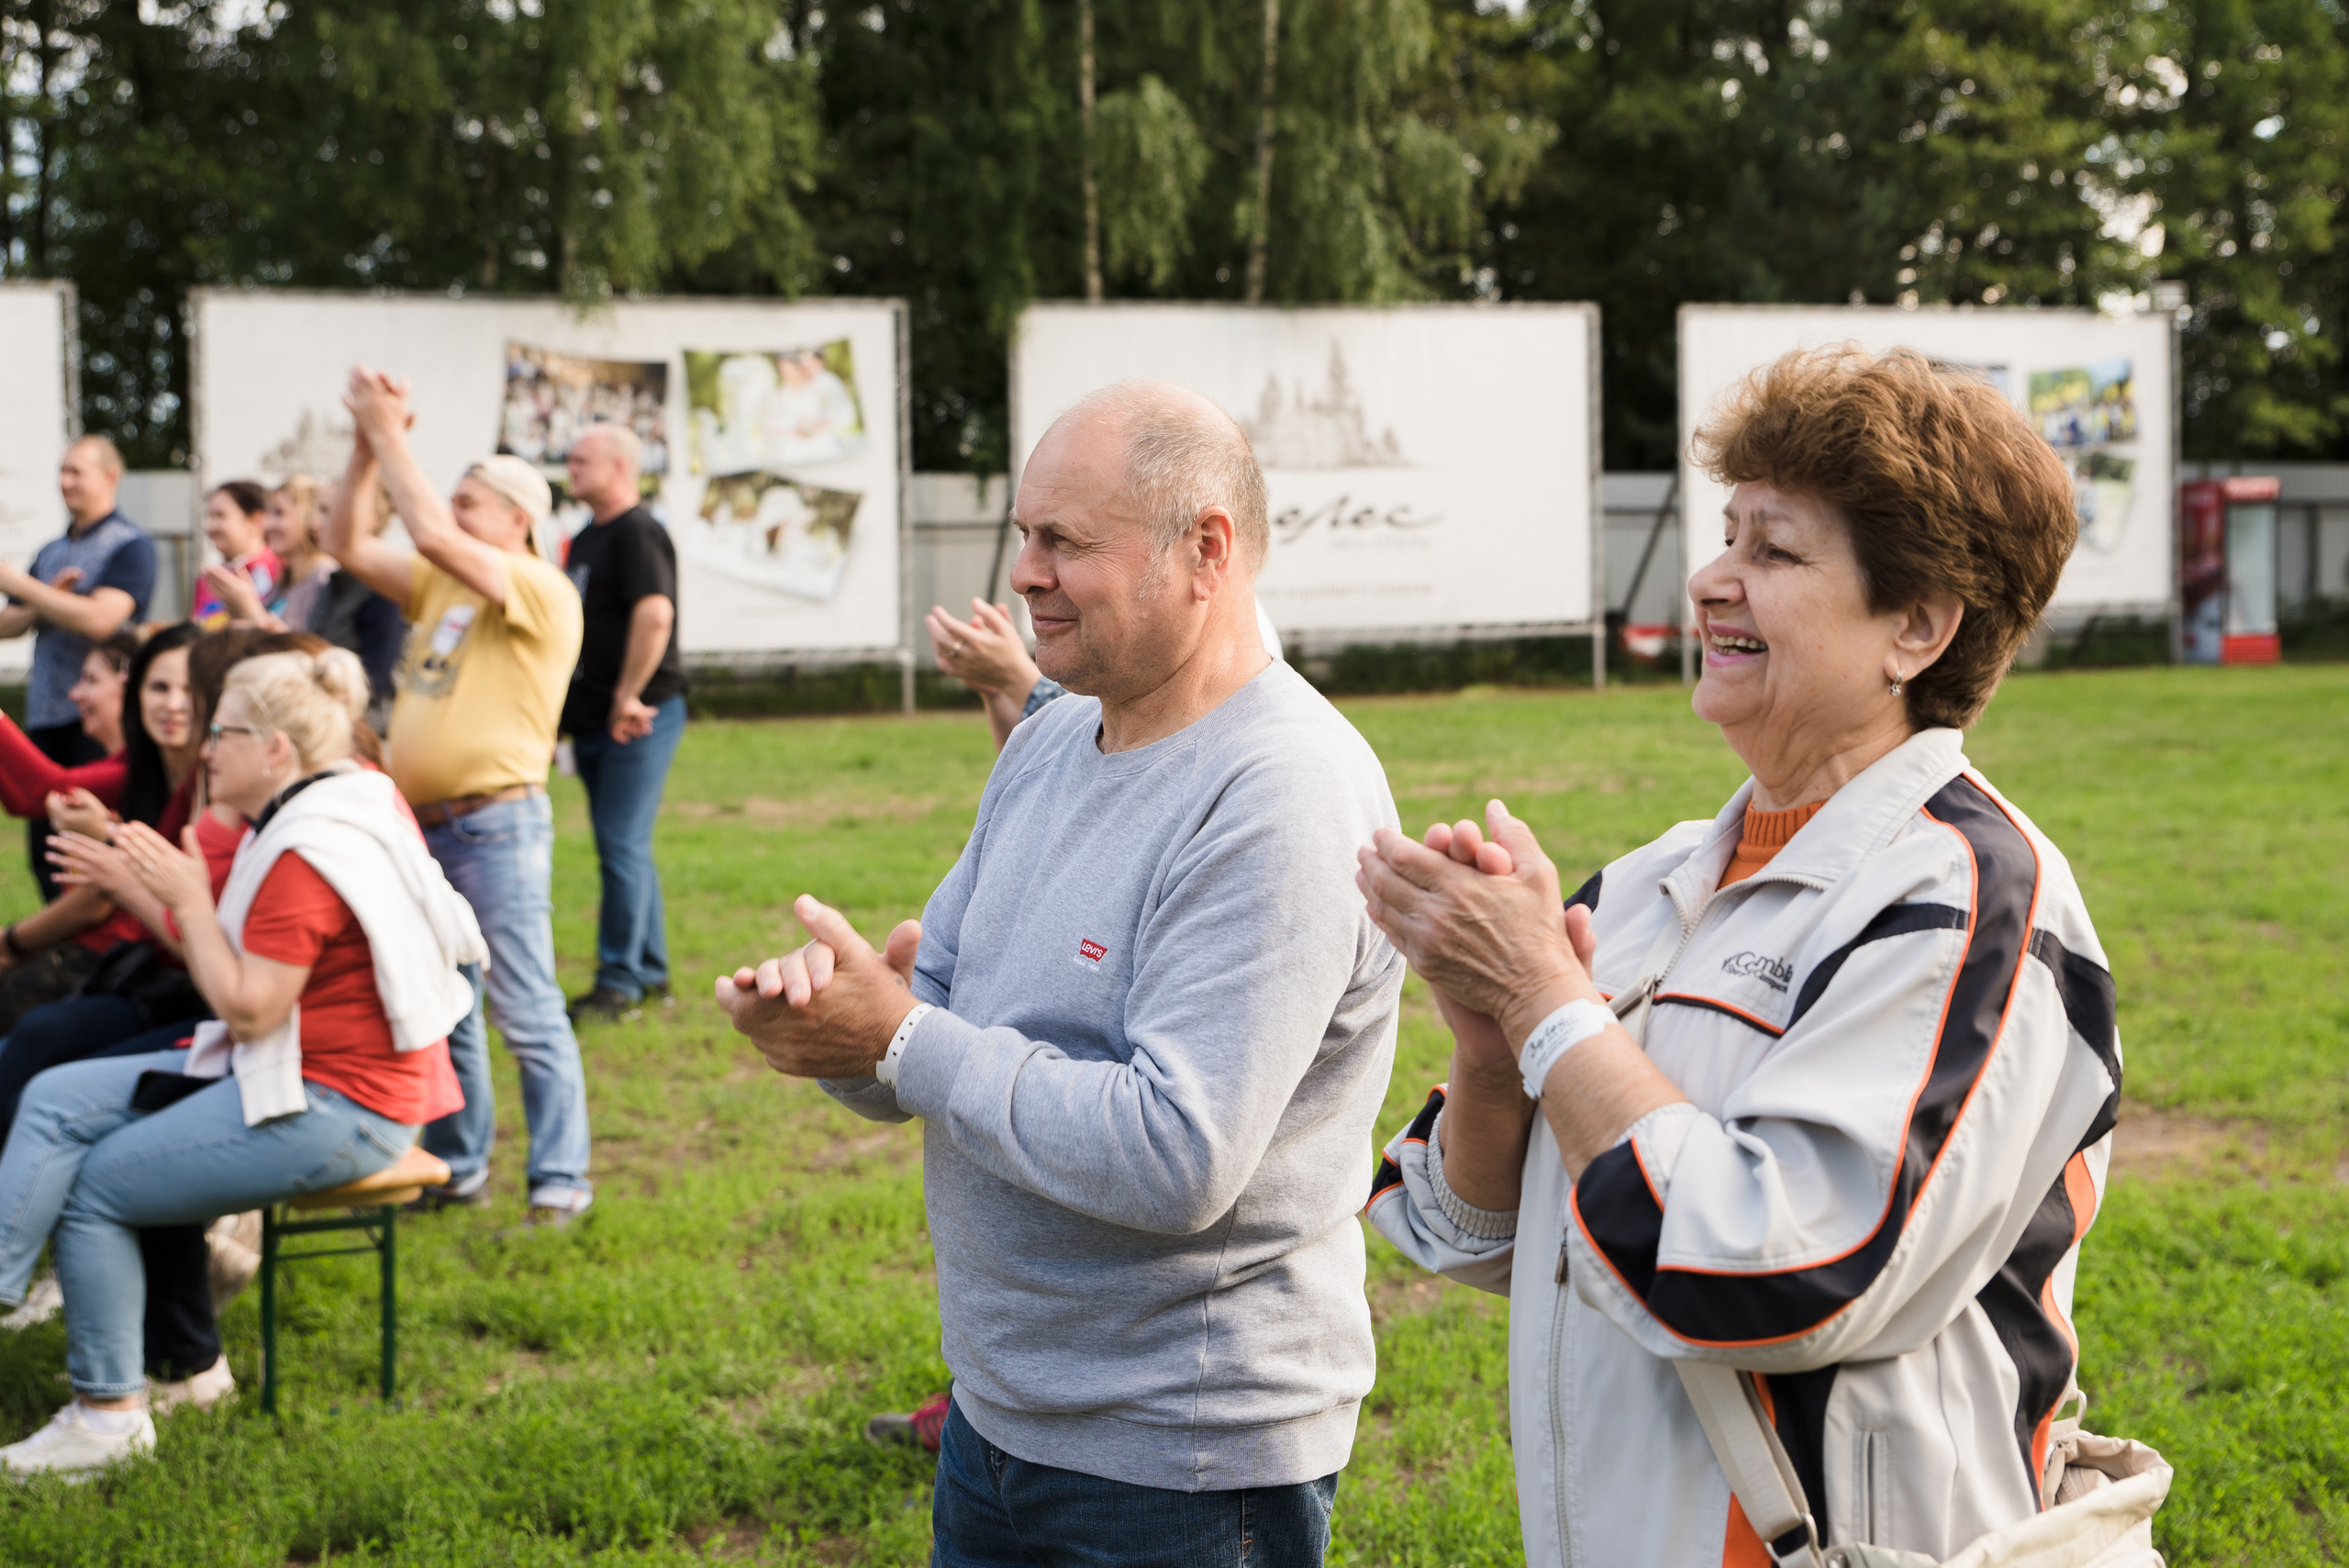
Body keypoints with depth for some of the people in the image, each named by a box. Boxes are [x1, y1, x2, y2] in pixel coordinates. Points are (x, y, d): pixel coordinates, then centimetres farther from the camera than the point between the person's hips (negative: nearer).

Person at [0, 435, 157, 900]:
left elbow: (99, 620, -18)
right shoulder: (50, 553, 19)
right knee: (43, 847, 9)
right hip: (45, 716, 8)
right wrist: (46, 602, -5)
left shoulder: (130, 545, -4)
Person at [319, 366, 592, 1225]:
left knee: (527, 1012, -6)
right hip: (424, 823, 8)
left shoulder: (543, 592, -10)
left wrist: (391, 432, -14)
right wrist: (367, 447, 4)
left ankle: (560, 1179, 1)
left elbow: (435, 536, -22)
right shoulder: (441, 584, 15)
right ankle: (458, 1167, 24)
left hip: (497, 823, -8)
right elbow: (347, 545, 15)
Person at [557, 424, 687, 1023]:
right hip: (593, 721, 10)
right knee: (626, 847, 14)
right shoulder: (587, 538, 17)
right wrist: (568, 706, 18)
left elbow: (655, 615, -27)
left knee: (623, 846, -7)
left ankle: (619, 983, -1)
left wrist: (627, 698, -23)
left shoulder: (638, 533, -14)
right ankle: (651, 973, 23)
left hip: (635, 721, -10)